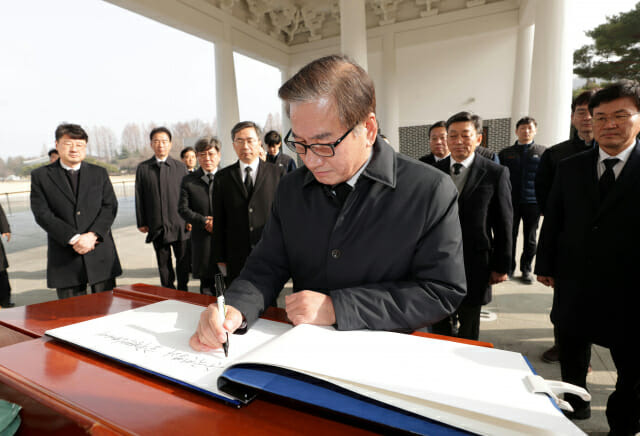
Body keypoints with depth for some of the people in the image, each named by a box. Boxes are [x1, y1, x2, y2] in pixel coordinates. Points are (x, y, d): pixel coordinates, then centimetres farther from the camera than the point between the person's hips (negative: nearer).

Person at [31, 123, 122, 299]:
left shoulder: (99, 173, 10)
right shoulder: (40, 176, 6)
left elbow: (110, 206, 1)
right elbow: (42, 214, -4)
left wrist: (92, 235, -14)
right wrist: (74, 238, -15)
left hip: (101, 254, 1)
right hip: (64, 259, -1)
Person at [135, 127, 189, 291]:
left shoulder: (180, 167, 2)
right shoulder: (143, 168, 4)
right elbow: (139, 197, 5)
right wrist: (141, 222, 2)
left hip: (179, 224, -1)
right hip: (156, 226, 1)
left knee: (183, 261, 6)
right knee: (163, 263, 11)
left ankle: (183, 292, 23)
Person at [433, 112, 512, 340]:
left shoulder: (496, 173, -3)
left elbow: (503, 224, -2)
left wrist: (501, 266, -2)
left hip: (474, 267, -1)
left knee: (468, 330, 15)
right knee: (438, 327, 12)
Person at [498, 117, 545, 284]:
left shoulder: (543, 152, 5)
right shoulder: (505, 153, 7)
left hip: (532, 203, 0)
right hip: (510, 202, 1)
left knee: (530, 238, 9)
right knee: (510, 236, 6)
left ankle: (526, 269, 23)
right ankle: (509, 268, 20)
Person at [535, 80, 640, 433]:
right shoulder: (570, 168, 1)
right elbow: (553, 220, 4)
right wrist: (545, 264, 3)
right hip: (573, 282, 3)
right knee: (571, 354, 19)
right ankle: (576, 404, 42)